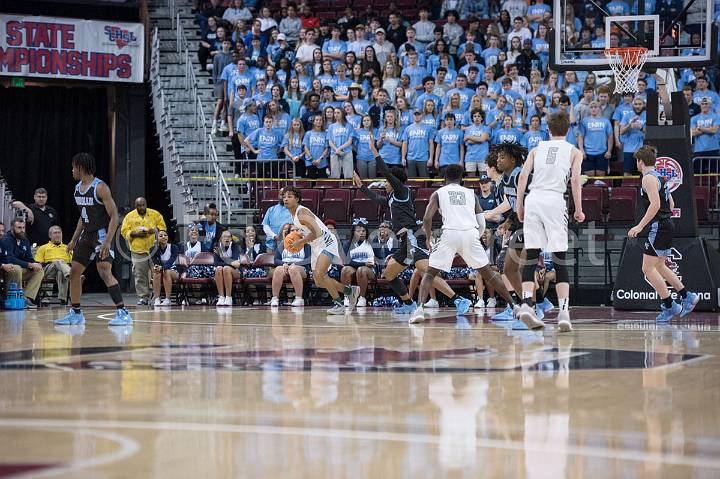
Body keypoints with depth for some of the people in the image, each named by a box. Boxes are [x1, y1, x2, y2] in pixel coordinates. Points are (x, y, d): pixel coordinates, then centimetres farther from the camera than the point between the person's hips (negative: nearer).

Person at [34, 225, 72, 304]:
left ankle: (63, 298, -58)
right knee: (58, 262, -39)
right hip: (49, 269, -1)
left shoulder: (67, 248, 32)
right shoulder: (43, 248, 27)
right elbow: (37, 263, 14)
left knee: (61, 273, -41)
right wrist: (43, 265, -7)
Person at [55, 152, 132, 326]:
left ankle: (123, 312, -21)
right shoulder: (78, 188, 8)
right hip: (87, 234, 9)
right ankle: (76, 313, 22)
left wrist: (108, 242, -28)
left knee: (104, 272, -21)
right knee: (74, 271, 10)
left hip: (102, 234, -9)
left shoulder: (100, 187, -18)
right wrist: (74, 240, 17)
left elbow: (114, 216, -20)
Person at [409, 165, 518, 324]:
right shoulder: (471, 193, 22)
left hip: (451, 234, -2)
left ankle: (419, 309, -11)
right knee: (488, 273, 19)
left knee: (430, 273, 9)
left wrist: (429, 238, 18)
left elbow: (427, 218, 2)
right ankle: (514, 306, 18)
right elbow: (482, 223, 16)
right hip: (471, 234, 2)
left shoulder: (438, 193, 16)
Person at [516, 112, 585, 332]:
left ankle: (526, 303, -14)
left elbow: (523, 176, 7)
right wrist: (578, 210, 2)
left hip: (533, 199, 2)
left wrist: (520, 206, 10)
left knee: (531, 257, 3)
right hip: (555, 200, -2)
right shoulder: (574, 151, 13)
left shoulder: (537, 149, 19)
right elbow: (575, 180, -1)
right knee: (560, 260, -1)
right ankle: (563, 311, -11)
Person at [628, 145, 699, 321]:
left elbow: (655, 204, -23)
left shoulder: (649, 178, -13)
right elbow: (671, 204, 21)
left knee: (648, 268, -7)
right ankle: (687, 297, 19)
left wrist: (640, 226, -23)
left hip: (659, 227, -10)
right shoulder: (659, 177, 17)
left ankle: (669, 306, -8)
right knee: (659, 266, 19)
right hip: (667, 225, 10)